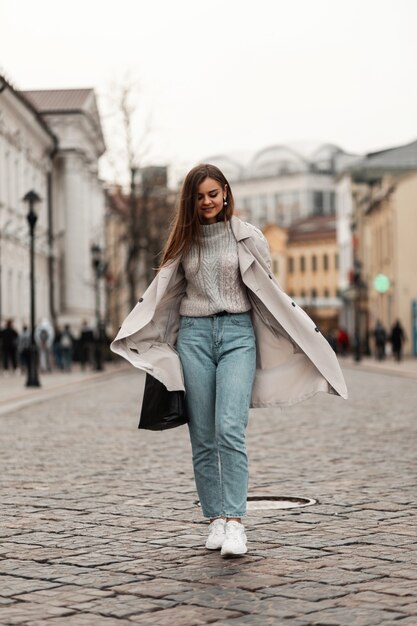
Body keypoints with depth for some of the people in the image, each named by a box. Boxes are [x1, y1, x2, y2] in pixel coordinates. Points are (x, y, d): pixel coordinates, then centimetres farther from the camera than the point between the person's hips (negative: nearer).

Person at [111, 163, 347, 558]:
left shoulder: (247, 237, 3)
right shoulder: (184, 240, 11)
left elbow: (268, 290, 7)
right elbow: (161, 294, 17)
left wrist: (304, 334, 5)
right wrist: (128, 334, 14)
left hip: (238, 334, -3)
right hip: (194, 336, 3)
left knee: (230, 430, -17)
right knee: (203, 437, 1)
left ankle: (234, 521, -17)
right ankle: (215, 519, 9)